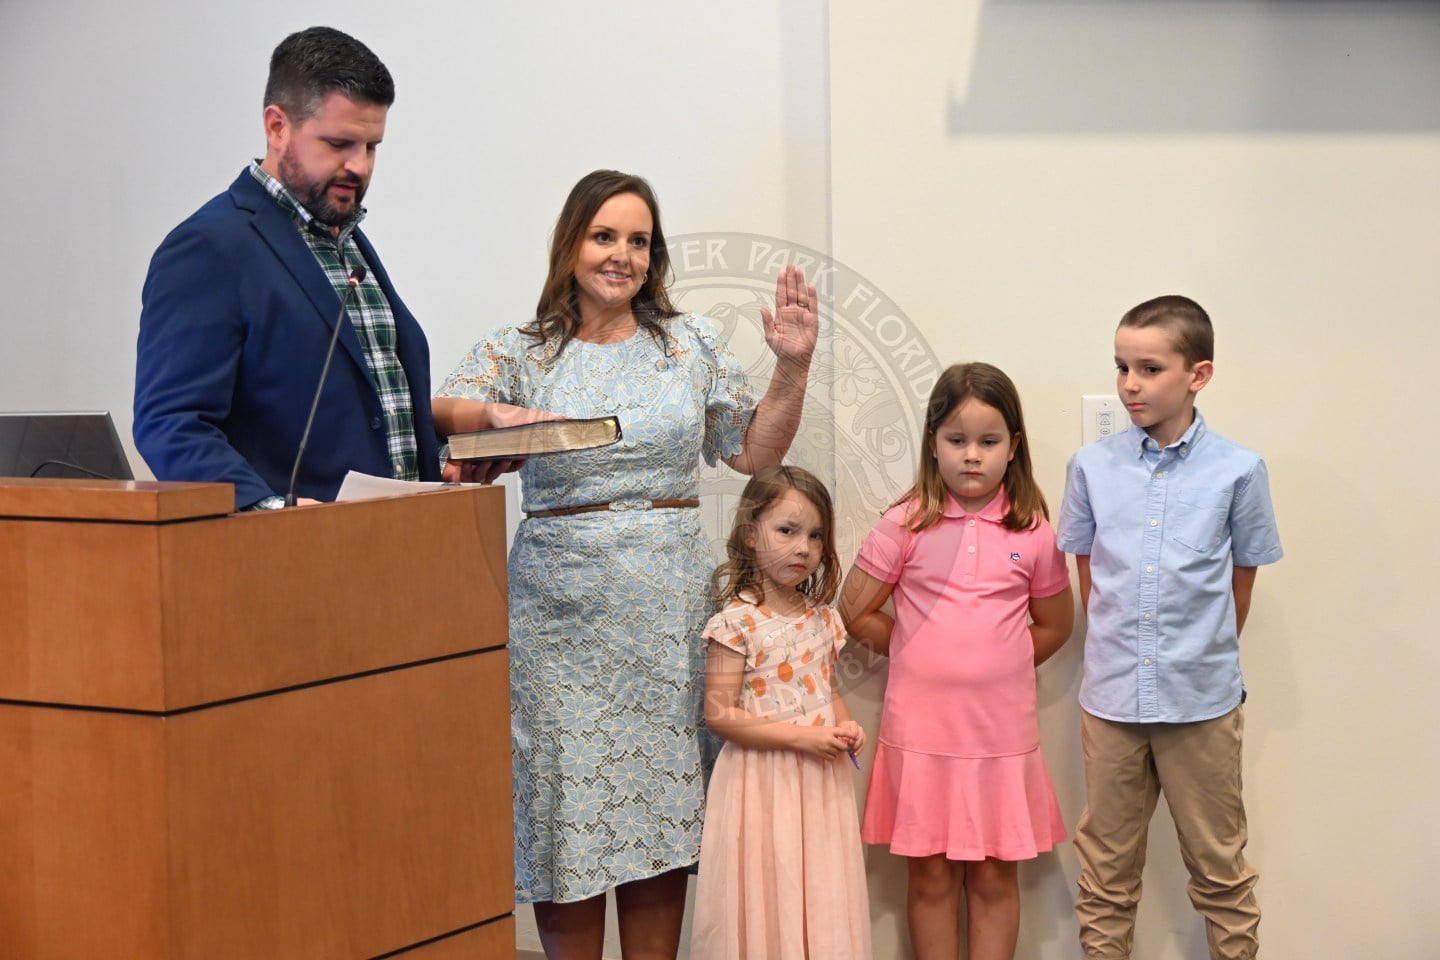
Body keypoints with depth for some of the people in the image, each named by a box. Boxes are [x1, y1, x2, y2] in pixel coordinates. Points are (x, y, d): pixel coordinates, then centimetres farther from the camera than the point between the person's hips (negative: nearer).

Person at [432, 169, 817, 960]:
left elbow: (754, 452, 12)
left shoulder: (691, 345, 11)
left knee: (662, 800, 4)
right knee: (568, 801, -2)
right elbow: (438, 414, -10)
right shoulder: (518, 352, 4)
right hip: (561, 613, -2)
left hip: (669, 607, 2)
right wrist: (494, 414, -30)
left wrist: (791, 368, -1)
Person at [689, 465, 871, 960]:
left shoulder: (822, 617, 7)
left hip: (821, 781, 6)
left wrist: (845, 726, -3)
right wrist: (801, 737, -19)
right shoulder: (737, 623, -12)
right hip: (764, 782, -6)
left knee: (822, 897, 9)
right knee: (769, 896, 0)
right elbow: (720, 714, -15)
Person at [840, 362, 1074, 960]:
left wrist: (996, 664, 6)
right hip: (921, 730, -1)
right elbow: (855, 613, 2)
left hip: (1001, 733, 1)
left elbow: (1053, 625, 13)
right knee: (930, 874, 6)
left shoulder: (1031, 532, 1)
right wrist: (922, 652, 4)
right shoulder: (906, 525, -3)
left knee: (995, 875, 7)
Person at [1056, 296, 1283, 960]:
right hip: (1111, 697, 2)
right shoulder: (1092, 467, -1)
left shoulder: (1238, 471, -7)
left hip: (1203, 702, -2)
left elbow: (1240, 582, 3)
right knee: (1105, 873, 12)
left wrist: (1205, 654, 7)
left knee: (1218, 867, 10)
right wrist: (1118, 648, 5)